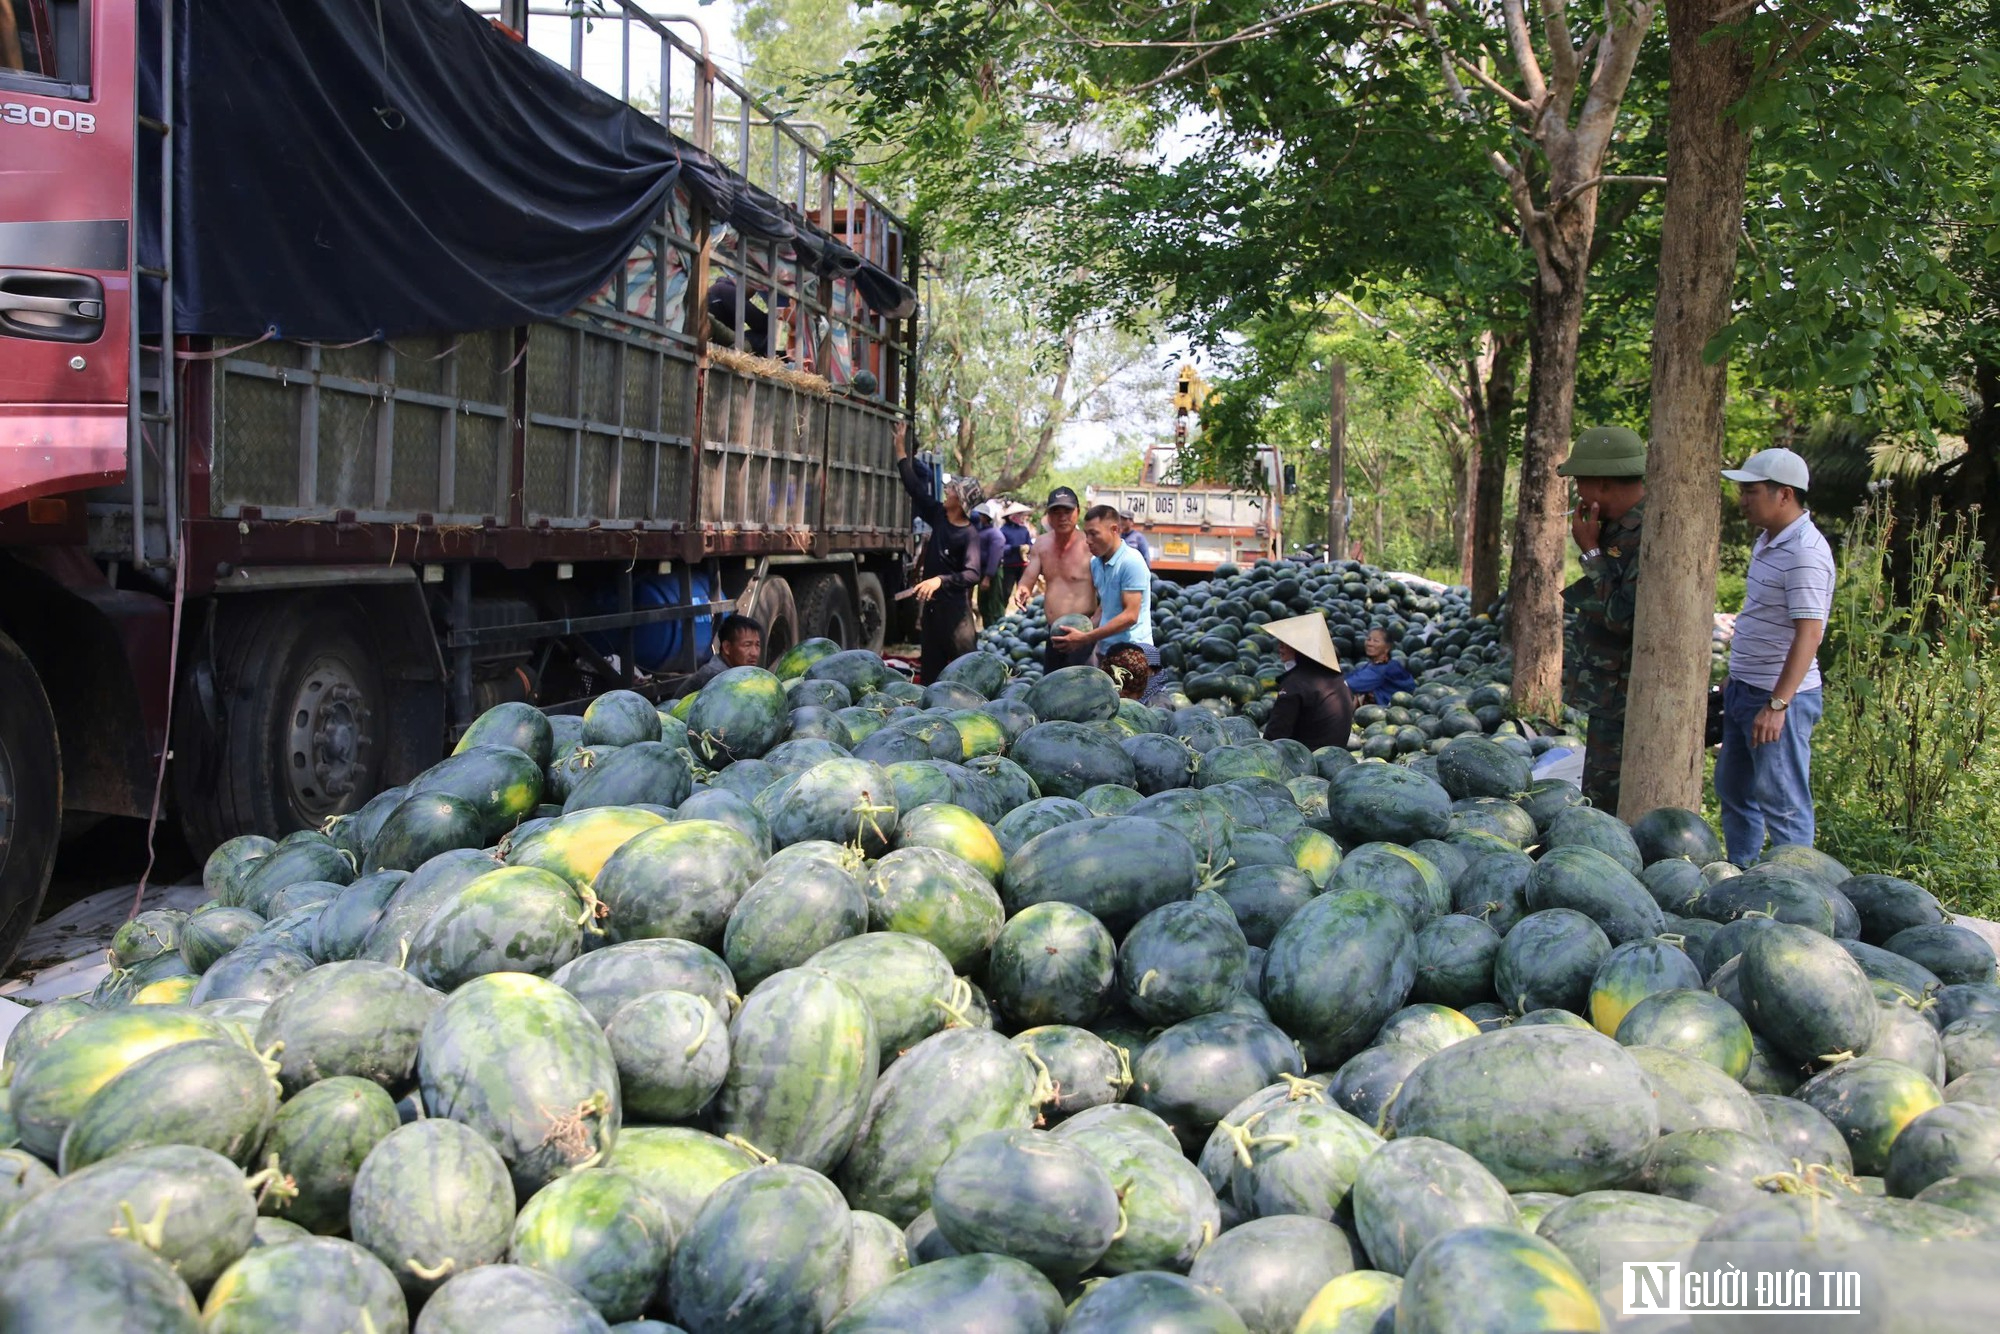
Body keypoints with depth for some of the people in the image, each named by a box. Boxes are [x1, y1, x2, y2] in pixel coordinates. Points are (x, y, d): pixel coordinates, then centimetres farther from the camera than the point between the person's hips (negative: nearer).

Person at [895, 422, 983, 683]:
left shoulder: (969, 534, -16)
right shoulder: (938, 516, 4)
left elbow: (972, 574, -27)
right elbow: (914, 486, 13)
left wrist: (940, 580, -40)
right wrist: (900, 447, 13)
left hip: (955, 606, -8)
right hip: (932, 603, 8)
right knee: (930, 667, 14)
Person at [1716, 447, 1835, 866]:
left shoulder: (1805, 552, -20)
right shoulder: (1768, 541, 11)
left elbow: (1809, 633, -25)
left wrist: (1777, 704, -28)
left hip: (1781, 697, -10)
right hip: (1745, 689, 10)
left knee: (1783, 804, -2)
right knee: (1733, 791, 18)